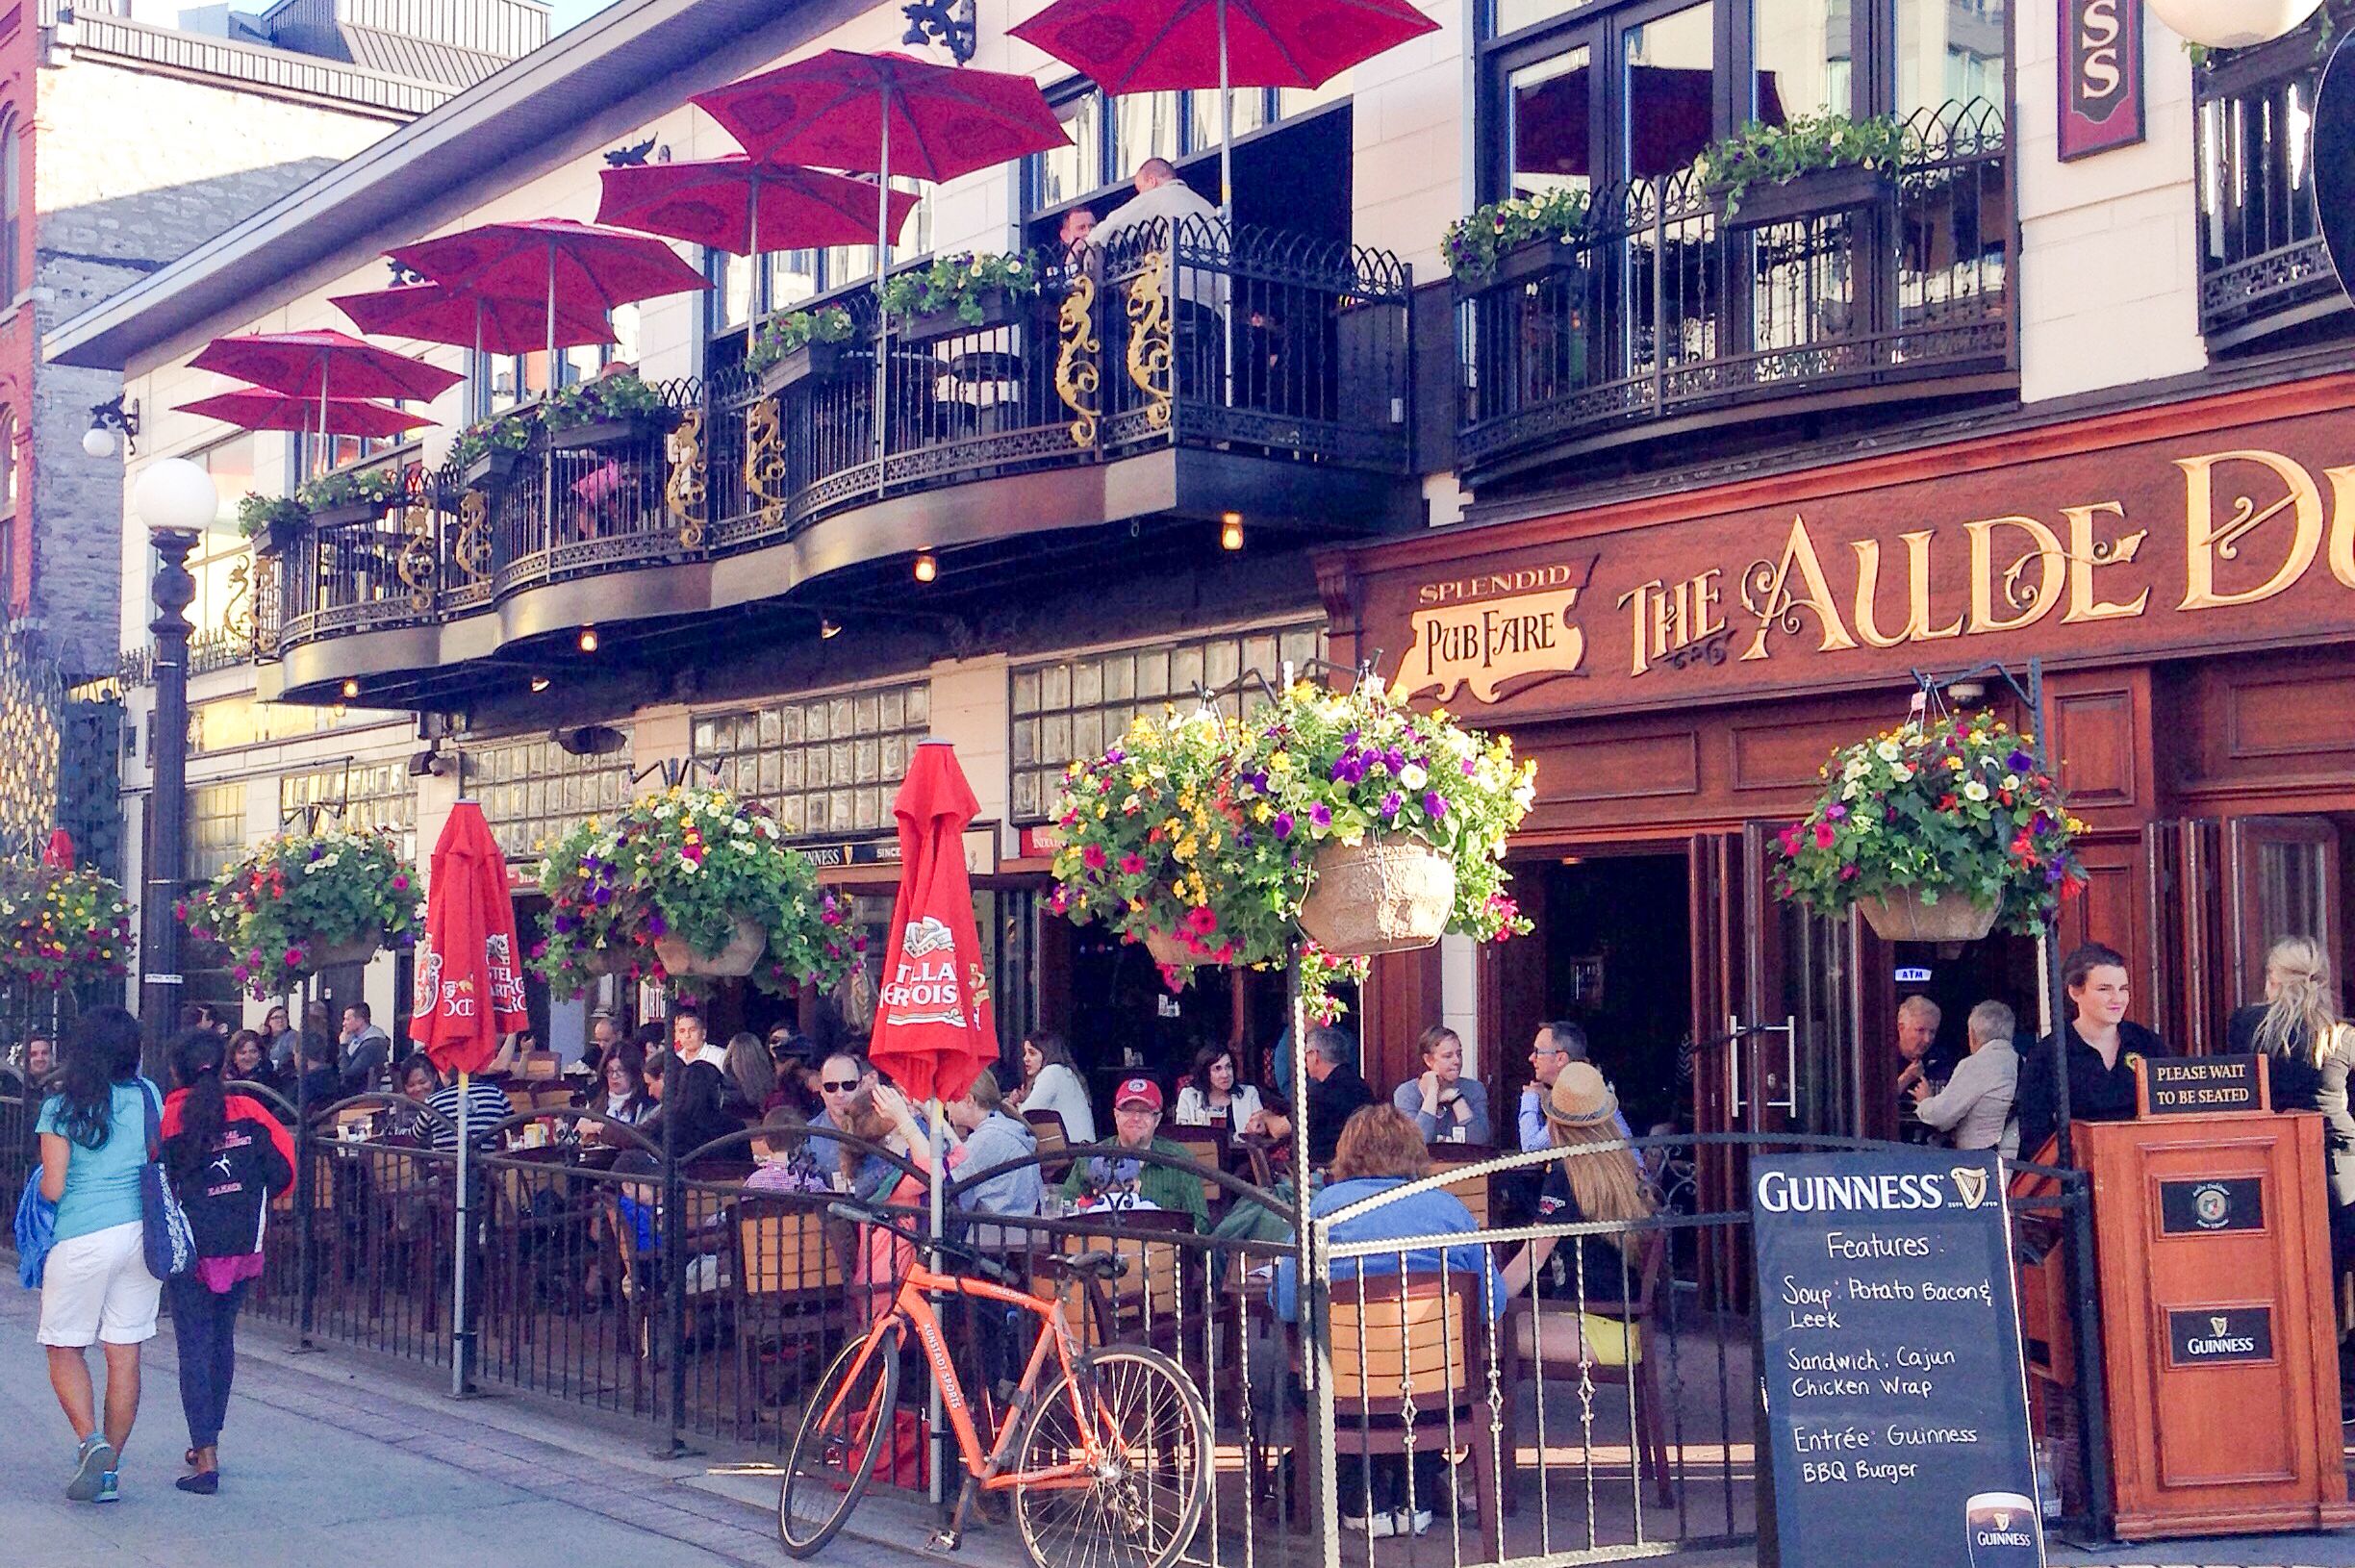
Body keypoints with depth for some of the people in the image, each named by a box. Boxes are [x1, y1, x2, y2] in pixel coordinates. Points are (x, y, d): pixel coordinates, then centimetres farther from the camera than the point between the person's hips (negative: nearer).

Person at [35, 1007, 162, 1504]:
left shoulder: (61, 1107, -6)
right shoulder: (148, 1095, 3)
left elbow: (52, 1189, -7)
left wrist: (44, 1185, 14)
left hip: (83, 1239, -3)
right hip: (142, 1234, 3)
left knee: (65, 1349, 10)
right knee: (125, 1354, 7)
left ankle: (90, 1440, -10)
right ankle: (109, 1468, 12)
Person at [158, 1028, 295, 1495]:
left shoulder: (169, 1119, -7)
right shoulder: (248, 1112, 0)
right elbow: (284, 1168, -4)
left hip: (191, 1250, -3)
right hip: (244, 1247, 3)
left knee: (194, 1348, 0)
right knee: (222, 1341, 18)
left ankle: (206, 1457, -8)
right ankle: (207, 1443, 28)